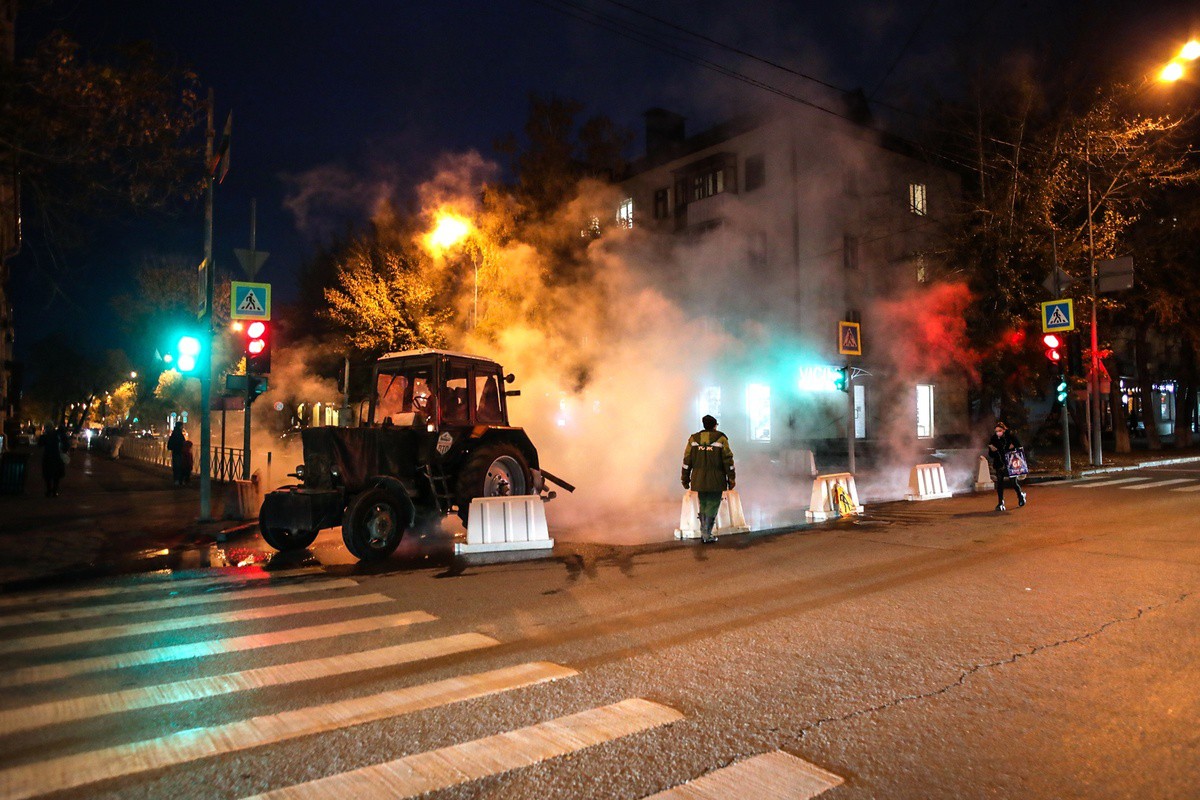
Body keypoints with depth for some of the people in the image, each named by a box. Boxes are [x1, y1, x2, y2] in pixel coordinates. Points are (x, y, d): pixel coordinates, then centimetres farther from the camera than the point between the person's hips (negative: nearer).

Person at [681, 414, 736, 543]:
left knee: (703, 505, 16)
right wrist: (731, 478, 2)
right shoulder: (721, 439, -4)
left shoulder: (693, 438, 5)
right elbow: (728, 460, -4)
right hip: (716, 480, -4)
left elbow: (687, 460, 6)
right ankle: (707, 535, 1)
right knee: (712, 506, 3)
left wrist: (685, 478, 12)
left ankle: (703, 533, 17)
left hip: (699, 479, 4)